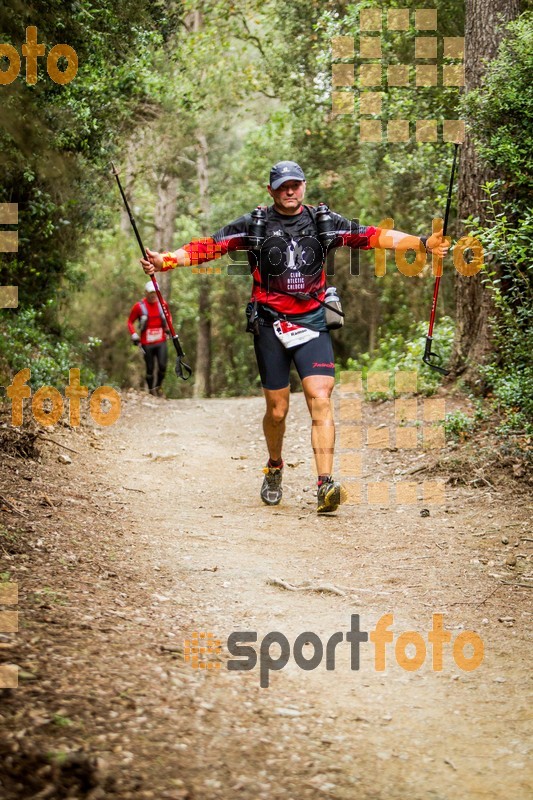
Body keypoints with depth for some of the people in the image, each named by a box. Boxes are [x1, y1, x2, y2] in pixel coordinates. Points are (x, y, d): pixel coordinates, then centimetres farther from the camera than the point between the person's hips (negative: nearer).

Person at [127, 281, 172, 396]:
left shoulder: (163, 304, 2)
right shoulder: (139, 306, -7)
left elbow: (168, 316, 23)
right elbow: (130, 321, 4)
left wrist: (168, 328, 10)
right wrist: (134, 335, -5)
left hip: (161, 342, 2)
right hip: (147, 343, -2)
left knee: (162, 366, -11)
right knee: (150, 369, 3)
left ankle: (159, 386, 13)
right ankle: (151, 391, 18)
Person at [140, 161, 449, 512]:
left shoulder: (324, 221, 5)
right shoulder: (254, 225, 2)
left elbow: (373, 236, -1)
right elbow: (209, 246, -4)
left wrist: (422, 243, -11)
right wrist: (166, 260, -18)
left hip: (312, 324, 0)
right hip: (270, 325, 0)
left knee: (321, 400, -14)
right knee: (277, 410, 7)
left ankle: (326, 486, -19)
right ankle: (274, 468, 35)